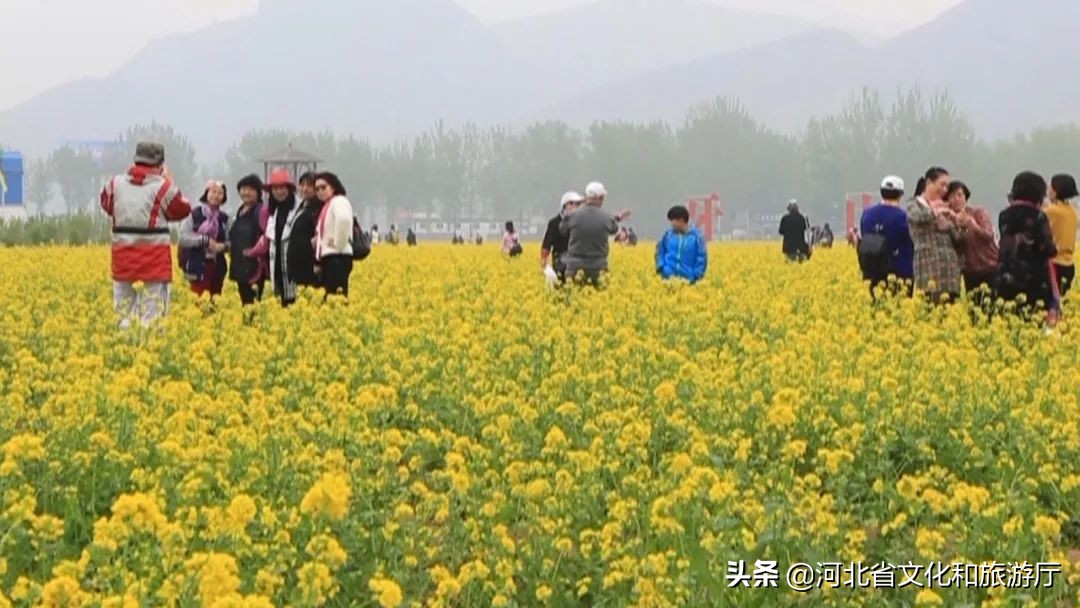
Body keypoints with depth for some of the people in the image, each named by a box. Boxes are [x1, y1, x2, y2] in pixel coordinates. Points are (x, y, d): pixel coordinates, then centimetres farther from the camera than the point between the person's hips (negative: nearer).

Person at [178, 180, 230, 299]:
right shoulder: (194, 214, -6)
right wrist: (204, 240, -17)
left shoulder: (224, 218, 8)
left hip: (217, 266, 4)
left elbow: (228, 242, 12)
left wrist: (223, 246, -11)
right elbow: (183, 238, -11)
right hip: (198, 265, -4)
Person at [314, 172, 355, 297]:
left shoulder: (338, 201, -6)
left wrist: (338, 243, -20)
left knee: (337, 297, -15)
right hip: (328, 259, 10)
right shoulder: (326, 206, 22)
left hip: (337, 258, -10)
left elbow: (344, 219, -28)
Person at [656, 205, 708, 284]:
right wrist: (661, 267, 2)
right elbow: (660, 251, 16)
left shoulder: (696, 236, -4)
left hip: (687, 279, -2)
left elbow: (702, 257, -2)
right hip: (669, 277, 2)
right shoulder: (668, 234, 5)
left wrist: (697, 276, -8)